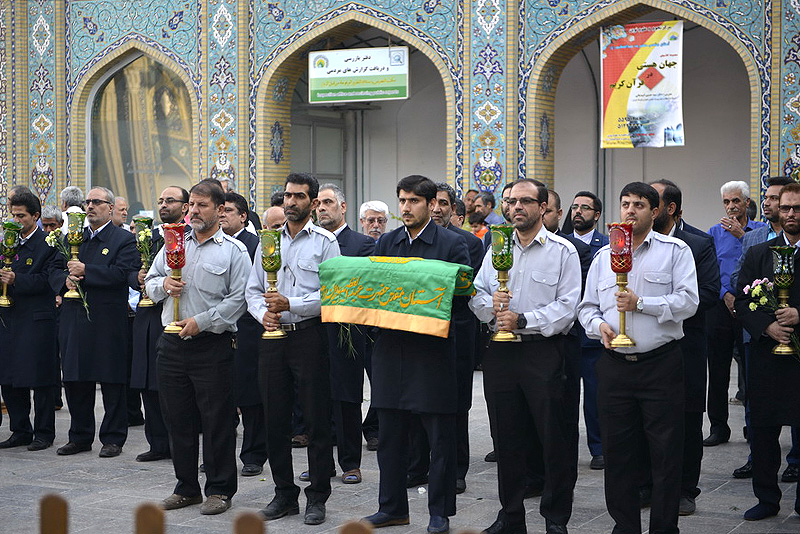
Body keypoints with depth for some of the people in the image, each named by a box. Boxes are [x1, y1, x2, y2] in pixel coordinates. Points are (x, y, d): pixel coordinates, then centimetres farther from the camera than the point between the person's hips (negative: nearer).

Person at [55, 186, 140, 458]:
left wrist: (85, 271, -17)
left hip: (108, 322, -6)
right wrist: (66, 279, -6)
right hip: (74, 321, 6)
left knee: (112, 382, 1)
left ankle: (113, 438, 10)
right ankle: (80, 437, 22)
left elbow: (121, 273, -16)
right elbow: (55, 270, 16)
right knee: (75, 381, 10)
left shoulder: (124, 239, -2)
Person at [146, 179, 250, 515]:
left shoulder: (234, 250, -1)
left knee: (217, 419, 0)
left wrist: (200, 321, -15)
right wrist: (163, 285, -5)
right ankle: (186, 488, 23)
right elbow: (150, 282, 17)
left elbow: (238, 299, -9)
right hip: (172, 345, 5)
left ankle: (219, 490, 11)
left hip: (212, 346, -5)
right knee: (177, 418, 10)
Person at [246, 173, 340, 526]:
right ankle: (284, 495, 20)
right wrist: (263, 313, -6)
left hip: (309, 335, -5)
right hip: (273, 338, 5)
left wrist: (290, 305, -18)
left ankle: (317, 498, 8)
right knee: (275, 419, 8)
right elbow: (253, 290, 14)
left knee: (317, 419, -1)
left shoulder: (325, 242, -1)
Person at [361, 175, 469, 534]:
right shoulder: (386, 243, 12)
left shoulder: (452, 244, -3)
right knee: (390, 434, 12)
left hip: (433, 352, -5)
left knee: (439, 437, 2)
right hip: (391, 347, 5)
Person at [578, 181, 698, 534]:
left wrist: (640, 303, -15)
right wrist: (599, 325, -5)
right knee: (617, 451, 8)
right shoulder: (603, 256, 14)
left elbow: (688, 302, -9)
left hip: (661, 363, -4)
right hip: (614, 366, 4)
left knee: (666, 452, 0)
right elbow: (586, 307, 16)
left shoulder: (675, 251, 2)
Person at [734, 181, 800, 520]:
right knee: (762, 430, 7)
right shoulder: (757, 254, 10)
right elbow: (742, 301, 4)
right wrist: (766, 326, -11)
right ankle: (767, 498, 20)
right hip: (767, 355, 3)